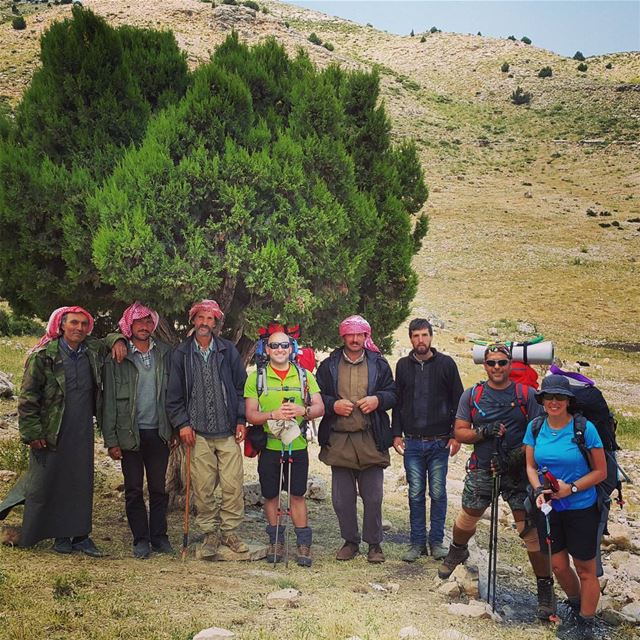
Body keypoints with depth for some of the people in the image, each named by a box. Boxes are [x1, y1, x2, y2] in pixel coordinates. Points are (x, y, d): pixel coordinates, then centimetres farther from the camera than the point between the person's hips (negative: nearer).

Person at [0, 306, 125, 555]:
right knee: (46, 483, 3)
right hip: (51, 433, -4)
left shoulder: (93, 350, 6)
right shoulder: (43, 356, -8)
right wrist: (32, 432, -11)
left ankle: (80, 534, 17)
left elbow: (110, 339, 29)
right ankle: (59, 535, 18)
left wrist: (118, 341, 4)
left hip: (82, 432, 4)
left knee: (82, 483, 7)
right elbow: (27, 398, -6)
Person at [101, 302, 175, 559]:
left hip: (158, 432, 2)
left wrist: (175, 428, 1)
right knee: (134, 490, 6)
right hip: (129, 433, -2)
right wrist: (111, 440, -7)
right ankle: (141, 539, 16)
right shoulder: (117, 357, -3)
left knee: (159, 488, 8)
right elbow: (109, 400, -3)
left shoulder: (164, 352, 5)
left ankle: (159, 536, 19)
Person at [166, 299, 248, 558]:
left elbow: (241, 387, 10)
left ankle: (229, 531, 12)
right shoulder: (181, 353, 8)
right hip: (197, 432, 0)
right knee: (203, 488, 1)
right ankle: (210, 533, 15)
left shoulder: (228, 350, 8)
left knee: (232, 485, -2)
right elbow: (174, 394, 8)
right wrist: (182, 423, -2)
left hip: (228, 431, 0)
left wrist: (241, 420, 2)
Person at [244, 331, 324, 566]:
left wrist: (303, 410, -21)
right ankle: (276, 542, 23)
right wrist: (273, 415, -22)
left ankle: (303, 544, 12)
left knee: (297, 495, 3)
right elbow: (250, 414, -4)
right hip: (268, 446, 0)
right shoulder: (256, 378, 2)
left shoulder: (304, 376, 5)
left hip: (297, 445, 0)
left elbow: (319, 407, 0)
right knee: (270, 496, 9)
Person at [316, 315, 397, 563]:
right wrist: (333, 405, -9)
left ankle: (374, 543, 17)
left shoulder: (379, 364, 8)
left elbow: (393, 393, 10)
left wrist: (377, 400, -9)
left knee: (373, 497, 3)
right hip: (338, 440, 1)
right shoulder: (329, 365, 8)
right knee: (342, 498, 7)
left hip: (371, 440, -1)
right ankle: (350, 541, 22)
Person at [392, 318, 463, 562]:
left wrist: (456, 435, -3)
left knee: (438, 493, 5)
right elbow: (397, 402, 11)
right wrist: (396, 434, 5)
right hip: (412, 442, 2)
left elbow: (458, 400, 2)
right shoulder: (403, 365, 7)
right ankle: (417, 542, 14)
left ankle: (437, 541, 16)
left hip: (439, 441, -2)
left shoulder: (446, 363, 0)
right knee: (416, 494, 6)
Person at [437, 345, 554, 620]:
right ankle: (456, 552, 50)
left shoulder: (526, 395, -2)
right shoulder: (471, 396, 4)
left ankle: (545, 588, 6)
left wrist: (516, 456, -18)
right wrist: (483, 432, -16)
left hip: (518, 472, -2)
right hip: (481, 471, 2)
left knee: (531, 529, -7)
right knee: (467, 519, 18)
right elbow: (460, 432, 3)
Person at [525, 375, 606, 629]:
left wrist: (571, 488, -19)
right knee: (558, 566, 15)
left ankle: (586, 622, 22)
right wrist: (539, 490, -13)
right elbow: (531, 466, 5)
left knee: (585, 569, 7)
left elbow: (600, 471, -8)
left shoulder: (585, 428, -14)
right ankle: (575, 603, 42)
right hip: (548, 508, 4)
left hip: (581, 509, -4)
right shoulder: (535, 427, -2)